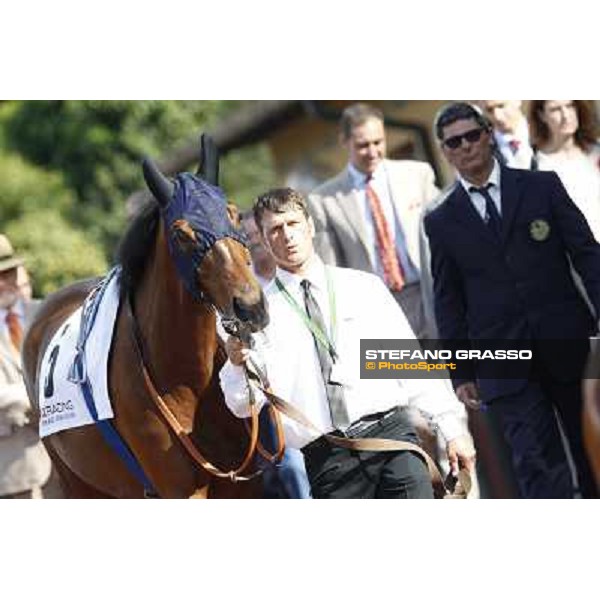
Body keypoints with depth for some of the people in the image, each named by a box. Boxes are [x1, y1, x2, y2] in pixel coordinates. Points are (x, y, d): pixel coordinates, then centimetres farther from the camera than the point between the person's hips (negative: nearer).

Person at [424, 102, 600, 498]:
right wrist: (461, 373, 5)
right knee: (538, 465, -10)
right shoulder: (442, 222, 8)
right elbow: (448, 302, 9)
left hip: (567, 344, 1)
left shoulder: (542, 187, 6)